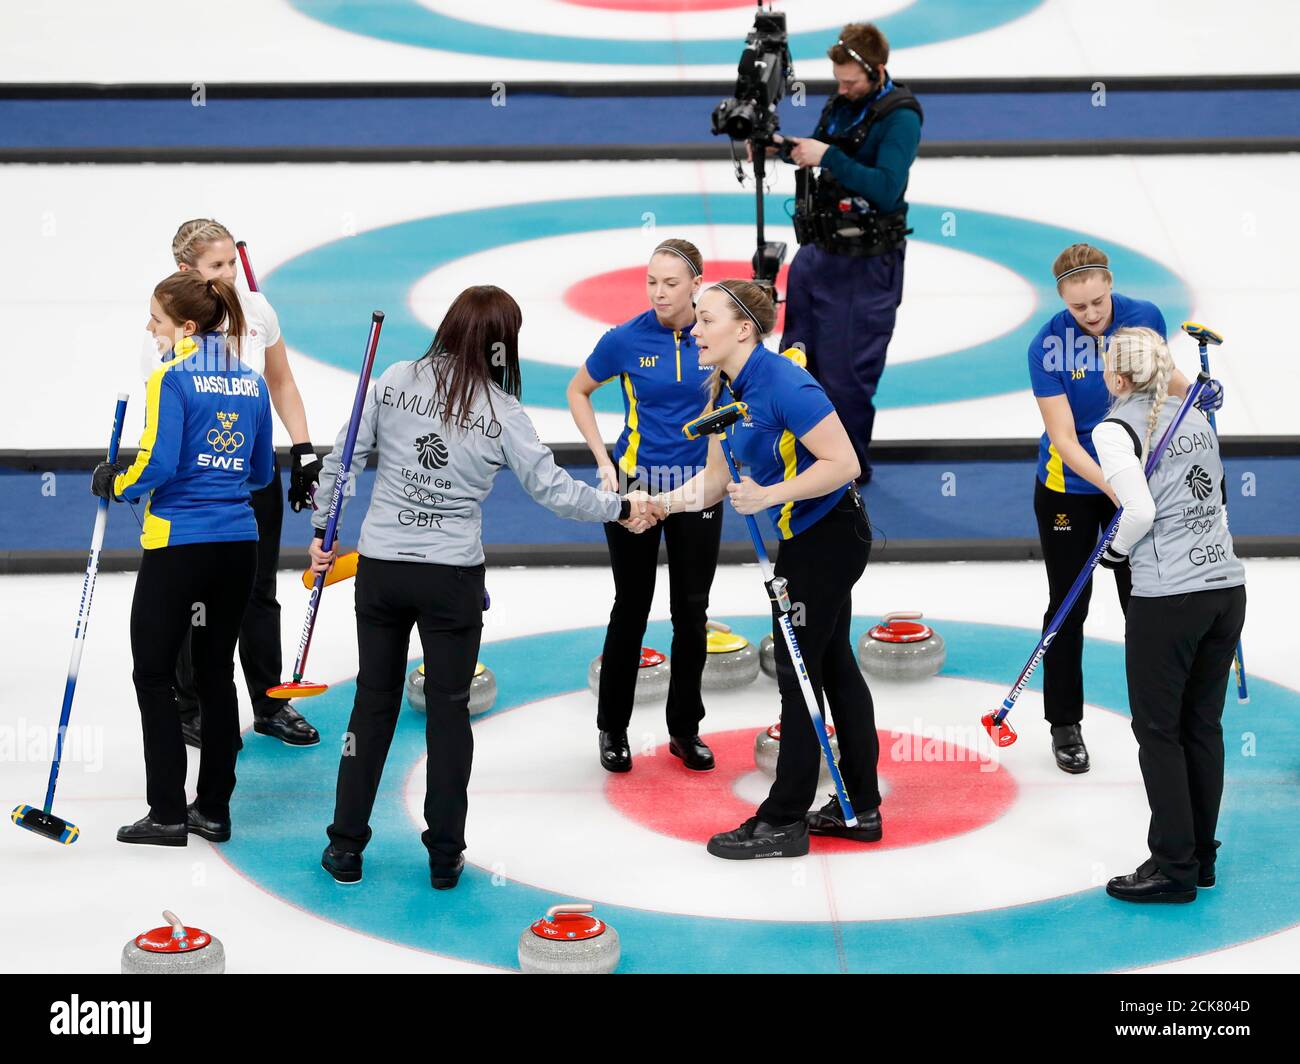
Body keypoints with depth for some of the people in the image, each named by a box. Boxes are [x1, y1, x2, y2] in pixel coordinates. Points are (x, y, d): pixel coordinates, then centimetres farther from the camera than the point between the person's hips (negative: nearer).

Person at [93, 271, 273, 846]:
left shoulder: (172, 378, -12)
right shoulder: (251, 382, 8)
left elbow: (158, 466, -18)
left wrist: (115, 483, 0)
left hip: (179, 545, -6)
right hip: (238, 544, 6)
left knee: (153, 675, 4)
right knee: (216, 672, 13)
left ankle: (167, 813, 2)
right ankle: (213, 808, 16)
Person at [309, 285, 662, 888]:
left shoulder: (394, 382, -3)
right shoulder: (501, 411, -8)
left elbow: (343, 459, -1)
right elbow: (553, 489, -5)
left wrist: (323, 530, 11)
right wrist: (622, 508, 9)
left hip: (380, 567, 2)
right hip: (452, 576, -2)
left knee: (374, 701, 14)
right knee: (449, 708, 10)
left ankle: (346, 847, 17)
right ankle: (444, 855, 14)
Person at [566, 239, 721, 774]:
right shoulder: (626, 340, -10)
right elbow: (578, 393, 4)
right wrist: (603, 461, -4)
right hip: (635, 484, -1)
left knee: (691, 611, 6)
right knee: (631, 609, 6)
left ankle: (685, 729, 20)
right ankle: (613, 729, 20)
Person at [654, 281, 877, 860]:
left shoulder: (783, 384, -25)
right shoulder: (725, 391, 5)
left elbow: (843, 462, -26)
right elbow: (717, 479, 9)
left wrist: (770, 496, -31)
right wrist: (661, 504, -5)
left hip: (828, 538, -10)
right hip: (808, 538, 10)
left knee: (798, 671, -4)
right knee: (833, 665, 16)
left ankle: (783, 822, 4)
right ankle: (861, 807, 25)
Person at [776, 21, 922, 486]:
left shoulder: (900, 117, -17)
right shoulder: (842, 102, 6)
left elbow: (886, 189, -27)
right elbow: (817, 151, 19)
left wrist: (827, 156, -27)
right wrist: (786, 146, -2)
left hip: (865, 266, -8)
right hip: (818, 251, 8)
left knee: (845, 373, 0)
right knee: (797, 356, 17)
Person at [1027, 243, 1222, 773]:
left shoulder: (1144, 316, -13)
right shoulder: (1048, 345, -23)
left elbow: (1162, 373, 7)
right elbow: (1063, 438, -23)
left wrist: (1195, 391, -15)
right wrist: (1112, 487, -36)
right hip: (1070, 487, -3)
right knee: (1068, 607, 6)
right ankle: (1065, 725, 19)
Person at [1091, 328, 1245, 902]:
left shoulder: (1116, 429, -8)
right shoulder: (1196, 418, 13)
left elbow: (1140, 510, -17)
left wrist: (1116, 550, 0)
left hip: (1168, 597, -7)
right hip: (1227, 585, 7)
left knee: (1158, 730, 3)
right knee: (1202, 724, 14)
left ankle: (1174, 865, 6)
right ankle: (1201, 855, 21)